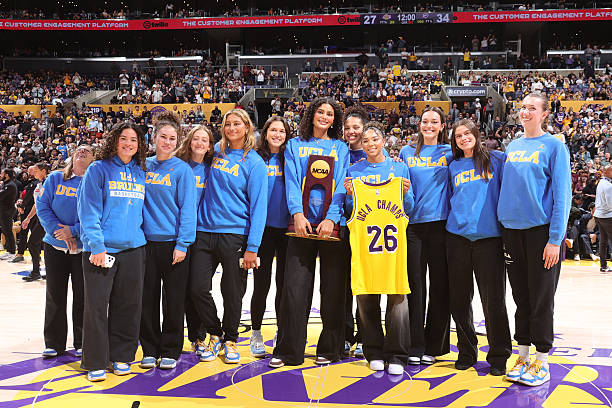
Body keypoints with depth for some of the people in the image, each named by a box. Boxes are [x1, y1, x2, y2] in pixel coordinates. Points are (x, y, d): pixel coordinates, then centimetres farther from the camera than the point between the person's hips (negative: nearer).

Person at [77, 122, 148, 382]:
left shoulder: (140, 173, 12)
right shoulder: (99, 170, -2)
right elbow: (88, 210, -8)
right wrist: (97, 244, -15)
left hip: (133, 248, 5)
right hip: (102, 249, -4)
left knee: (128, 304, 7)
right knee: (96, 305, -2)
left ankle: (121, 356, 20)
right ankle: (95, 363, 8)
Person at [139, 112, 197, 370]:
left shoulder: (182, 169, -3)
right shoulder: (143, 166, 7)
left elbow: (187, 208, -6)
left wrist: (183, 244, -12)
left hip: (173, 242, -3)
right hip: (147, 242, 3)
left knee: (173, 300, 4)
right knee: (147, 298, 7)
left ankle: (170, 351, 16)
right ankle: (150, 350, 20)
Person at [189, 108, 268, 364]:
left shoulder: (254, 163, -2)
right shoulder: (216, 153, 9)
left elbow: (258, 206, -7)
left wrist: (252, 247, -12)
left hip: (235, 235, -3)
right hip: (205, 231, 4)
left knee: (232, 293, 4)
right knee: (198, 288, -1)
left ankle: (230, 339, 26)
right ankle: (215, 334, 21)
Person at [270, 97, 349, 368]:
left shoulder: (341, 148, 14)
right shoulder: (295, 146, 15)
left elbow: (341, 186, 2)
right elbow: (292, 182, 3)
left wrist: (332, 217, -13)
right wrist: (297, 213, -14)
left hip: (332, 225, 0)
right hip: (302, 224, 0)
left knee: (333, 289, 3)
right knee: (295, 289, -5)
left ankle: (330, 349, 15)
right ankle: (288, 351, 4)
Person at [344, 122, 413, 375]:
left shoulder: (399, 168, 12)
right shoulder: (354, 171, 13)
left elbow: (409, 208, 12)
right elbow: (350, 210, 14)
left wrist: (405, 193, -7)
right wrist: (349, 194, -4)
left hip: (393, 235, -1)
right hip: (362, 237, 1)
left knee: (397, 294, -6)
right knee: (365, 296, 0)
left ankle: (396, 355, 1)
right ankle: (374, 352, 13)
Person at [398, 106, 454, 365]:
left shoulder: (450, 152, 9)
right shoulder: (407, 152, 14)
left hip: (440, 223, -1)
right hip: (413, 224, 1)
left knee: (440, 285, 1)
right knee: (415, 285, 1)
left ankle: (433, 347, 10)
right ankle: (415, 347, 7)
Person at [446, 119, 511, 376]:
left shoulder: (496, 160, 5)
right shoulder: (453, 167, 15)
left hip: (488, 236, -3)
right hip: (458, 236, 4)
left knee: (493, 298, -3)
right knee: (459, 298, 6)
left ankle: (498, 356, 9)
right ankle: (466, 352, 20)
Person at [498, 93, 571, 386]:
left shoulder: (554, 146, -4)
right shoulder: (512, 147, 12)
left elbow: (562, 193, -9)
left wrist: (555, 239, -15)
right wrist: (502, 227, 11)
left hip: (541, 230, -5)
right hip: (512, 229, 5)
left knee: (541, 297, 1)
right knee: (521, 295, 11)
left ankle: (541, 361, 11)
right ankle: (522, 356, 20)